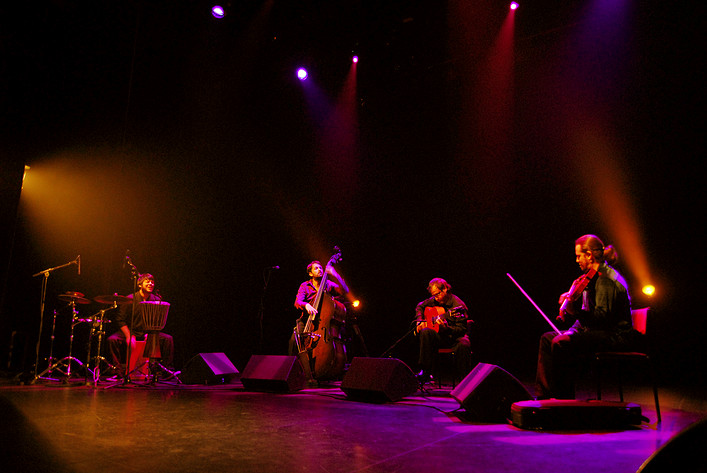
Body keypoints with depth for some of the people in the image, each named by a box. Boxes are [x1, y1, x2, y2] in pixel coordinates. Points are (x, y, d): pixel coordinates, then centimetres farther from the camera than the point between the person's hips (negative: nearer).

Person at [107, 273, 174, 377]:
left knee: (168, 339, -19)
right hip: (130, 331, -2)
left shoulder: (156, 300, 0)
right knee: (112, 339, -28)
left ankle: (167, 369, -9)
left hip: (148, 332, 2)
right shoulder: (130, 299, -9)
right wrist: (129, 336, -22)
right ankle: (119, 369, -15)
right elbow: (120, 320, -10)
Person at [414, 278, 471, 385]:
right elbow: (420, 306, 24)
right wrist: (419, 320, 7)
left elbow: (462, 329, -19)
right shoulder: (434, 301, 4)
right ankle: (426, 373, -21)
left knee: (463, 344, -38)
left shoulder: (458, 305, -15)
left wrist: (447, 328, -36)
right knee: (425, 332, -26)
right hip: (440, 337, 5)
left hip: (455, 336, -5)